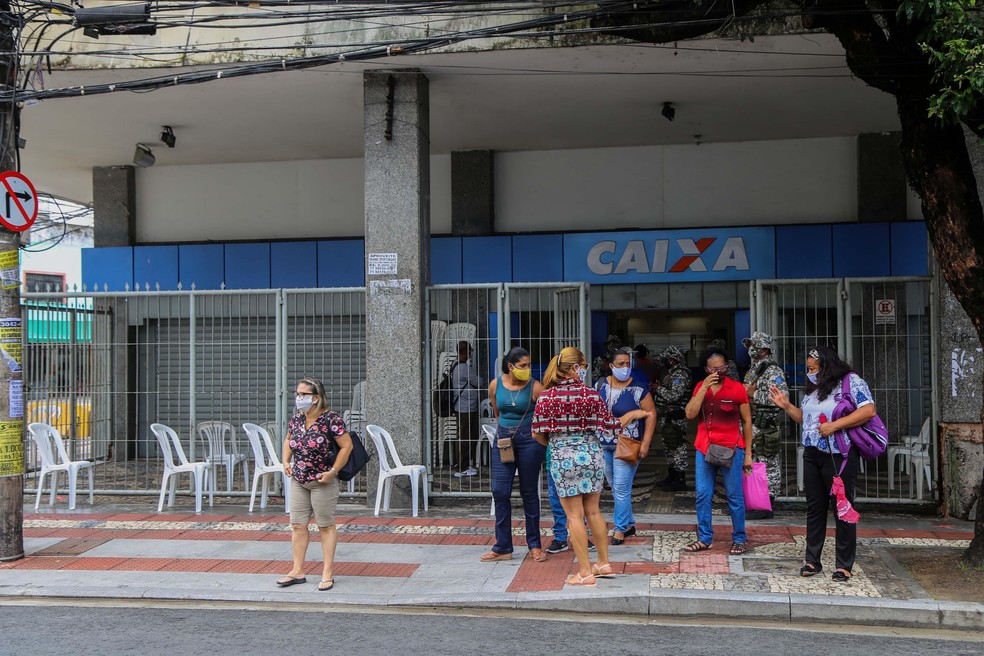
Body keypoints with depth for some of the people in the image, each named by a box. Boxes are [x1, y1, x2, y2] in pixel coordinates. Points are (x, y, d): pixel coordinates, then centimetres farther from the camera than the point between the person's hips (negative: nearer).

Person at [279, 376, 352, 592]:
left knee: (326, 526, 4)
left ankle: (327, 573, 12)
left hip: (323, 482, -6)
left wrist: (333, 471, -17)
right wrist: (286, 461, 6)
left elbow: (347, 446, -15)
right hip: (298, 481, 6)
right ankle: (298, 571, 18)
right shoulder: (296, 419, 3)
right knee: (297, 525, 8)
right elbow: (288, 440, 21)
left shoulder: (330, 419, -16)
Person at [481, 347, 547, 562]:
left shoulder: (535, 387, -10)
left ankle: (534, 545, 18)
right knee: (499, 491, -1)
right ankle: (503, 548, 7)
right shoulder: (495, 385, 0)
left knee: (529, 493, 6)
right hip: (502, 439, 3)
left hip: (529, 440, -3)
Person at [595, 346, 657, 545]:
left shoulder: (638, 388, -10)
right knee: (615, 487, 14)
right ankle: (629, 523, 28)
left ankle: (621, 528, 7)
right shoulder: (601, 385, 4)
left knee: (621, 488, -7)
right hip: (603, 444, 5)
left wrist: (645, 443, -14)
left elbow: (651, 415, -9)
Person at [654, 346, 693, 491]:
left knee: (677, 448, -5)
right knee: (670, 447, 17)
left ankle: (680, 481, -1)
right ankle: (672, 476, 27)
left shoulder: (680, 374, -16)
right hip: (668, 418, 11)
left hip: (674, 418, -11)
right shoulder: (672, 373, 16)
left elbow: (674, 395, -26)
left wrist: (659, 388, -14)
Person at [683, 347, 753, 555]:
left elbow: (746, 421, 2)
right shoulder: (700, 387, 8)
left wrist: (748, 453, 1)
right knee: (703, 495, 4)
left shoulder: (737, 388, -2)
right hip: (704, 448, 4)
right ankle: (704, 538, 14)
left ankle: (739, 539, 12)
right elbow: (690, 414, -4)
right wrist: (704, 388, -11)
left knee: (734, 496, 2)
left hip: (731, 448, -3)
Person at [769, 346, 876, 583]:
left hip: (839, 456, -7)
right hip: (812, 455, 7)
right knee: (814, 508, 11)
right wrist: (786, 406, 6)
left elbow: (869, 410, -17)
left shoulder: (851, 382, -7)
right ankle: (812, 560, 19)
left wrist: (834, 425, -21)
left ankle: (844, 565, 9)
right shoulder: (813, 388, 15)